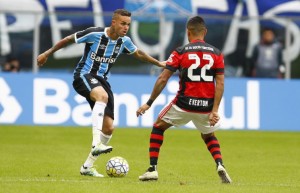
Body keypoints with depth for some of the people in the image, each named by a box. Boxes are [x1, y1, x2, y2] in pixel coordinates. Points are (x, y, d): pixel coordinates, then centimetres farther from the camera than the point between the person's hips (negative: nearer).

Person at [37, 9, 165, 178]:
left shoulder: (124, 41, 1)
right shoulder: (95, 34, -16)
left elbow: (139, 54, 23)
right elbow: (68, 40, -4)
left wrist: (159, 63, 27)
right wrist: (48, 54, 3)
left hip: (102, 80, 7)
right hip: (84, 76, -7)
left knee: (109, 127, -2)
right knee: (102, 96, -41)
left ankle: (88, 167, 11)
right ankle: (96, 144, -48)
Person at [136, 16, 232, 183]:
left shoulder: (180, 52, -3)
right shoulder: (216, 53, 3)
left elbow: (163, 79, -5)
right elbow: (220, 83, -5)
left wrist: (149, 103, 2)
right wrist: (214, 111, -6)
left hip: (184, 104, -2)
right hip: (206, 106, 2)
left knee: (158, 127, 22)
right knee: (209, 136, 29)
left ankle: (153, 169, 13)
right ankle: (220, 165, 2)